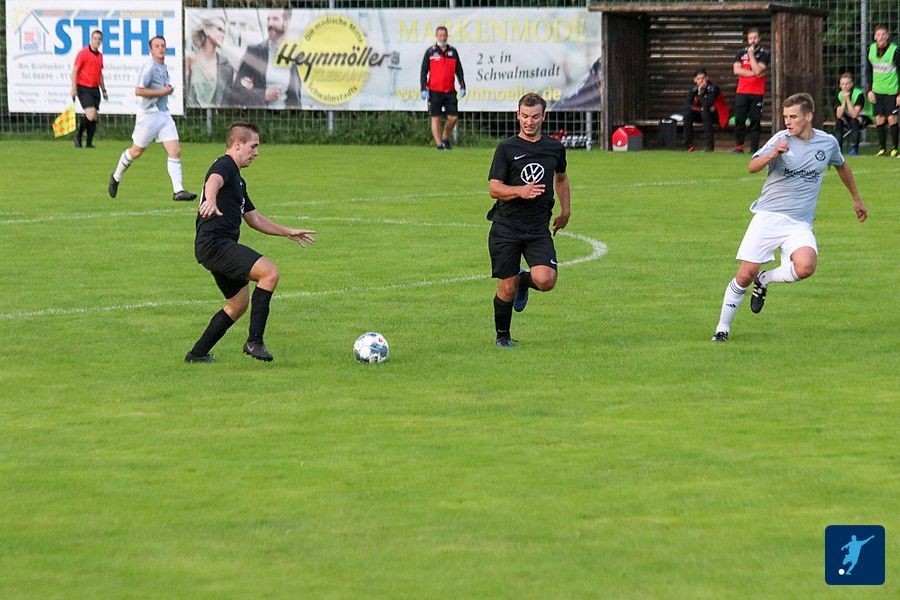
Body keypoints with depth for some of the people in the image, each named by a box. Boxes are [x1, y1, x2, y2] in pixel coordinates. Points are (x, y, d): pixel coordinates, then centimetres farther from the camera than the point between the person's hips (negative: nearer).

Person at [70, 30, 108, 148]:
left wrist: (104, 90, 24)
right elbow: (75, 70, -9)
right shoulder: (84, 53, -7)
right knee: (91, 115, -19)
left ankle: (89, 143, 9)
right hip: (83, 88, -7)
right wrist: (74, 88, -16)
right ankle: (78, 135, 1)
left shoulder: (99, 55, 14)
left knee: (95, 117, 2)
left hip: (95, 89, 7)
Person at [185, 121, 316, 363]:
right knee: (270, 273, -21)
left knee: (239, 303, 20)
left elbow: (254, 218, 34)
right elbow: (214, 181, -33)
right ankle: (255, 341, -21)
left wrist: (289, 232, 32)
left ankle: (197, 353, 24)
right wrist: (210, 200, -56)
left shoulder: (238, 181, 25)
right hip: (215, 242, -11)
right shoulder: (224, 166, -7)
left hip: (221, 246, 11)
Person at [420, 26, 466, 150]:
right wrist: (423, 88, -5)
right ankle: (439, 143, 0)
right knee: (435, 118, -3)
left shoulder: (453, 51, 10)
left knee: (453, 117, -2)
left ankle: (445, 138, 19)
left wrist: (462, 86, 9)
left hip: (450, 91, 2)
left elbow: (458, 70, 16)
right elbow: (424, 71, 3)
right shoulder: (430, 52, 2)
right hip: (435, 91, -2)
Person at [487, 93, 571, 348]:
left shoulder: (555, 148, 9)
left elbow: (561, 177, 30)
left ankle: (524, 281, 18)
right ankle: (502, 335, 24)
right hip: (506, 228, -2)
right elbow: (494, 188, -8)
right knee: (507, 289, -1)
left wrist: (565, 209, 24)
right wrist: (520, 191, -25)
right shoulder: (506, 149, -2)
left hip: (539, 228, 2)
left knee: (545, 281, -19)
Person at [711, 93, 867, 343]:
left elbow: (842, 166, 27)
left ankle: (765, 280, 3)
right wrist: (772, 155, -35)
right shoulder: (782, 139, -4)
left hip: (800, 224, 1)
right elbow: (752, 167, -16)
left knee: (805, 267, -27)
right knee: (745, 275, -8)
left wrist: (856, 199, 36)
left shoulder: (828, 143, 4)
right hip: (768, 216, -1)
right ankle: (722, 328, 11)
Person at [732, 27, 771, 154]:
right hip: (742, 92, 2)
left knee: (755, 121, -3)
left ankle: (754, 148, 1)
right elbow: (736, 70, -4)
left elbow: (757, 70, -13)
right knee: (739, 120, 0)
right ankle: (739, 147, 8)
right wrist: (753, 73, -12)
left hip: (757, 93, -2)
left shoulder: (765, 54, 1)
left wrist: (751, 54, -10)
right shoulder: (741, 53, 10)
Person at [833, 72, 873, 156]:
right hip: (849, 118, 5)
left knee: (854, 121, -35)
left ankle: (854, 148, -29)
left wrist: (848, 99, -33)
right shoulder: (840, 95, -7)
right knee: (839, 122, -23)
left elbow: (854, 115, -31)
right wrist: (844, 101, -25)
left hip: (864, 117, -5)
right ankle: (838, 148, -18)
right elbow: (838, 115, -15)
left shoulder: (859, 94, -24)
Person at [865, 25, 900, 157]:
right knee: (879, 119, 3)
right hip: (877, 91, 4)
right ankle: (882, 148, 11)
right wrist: (868, 90, 5)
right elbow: (868, 70, 12)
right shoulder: (872, 49, 1)